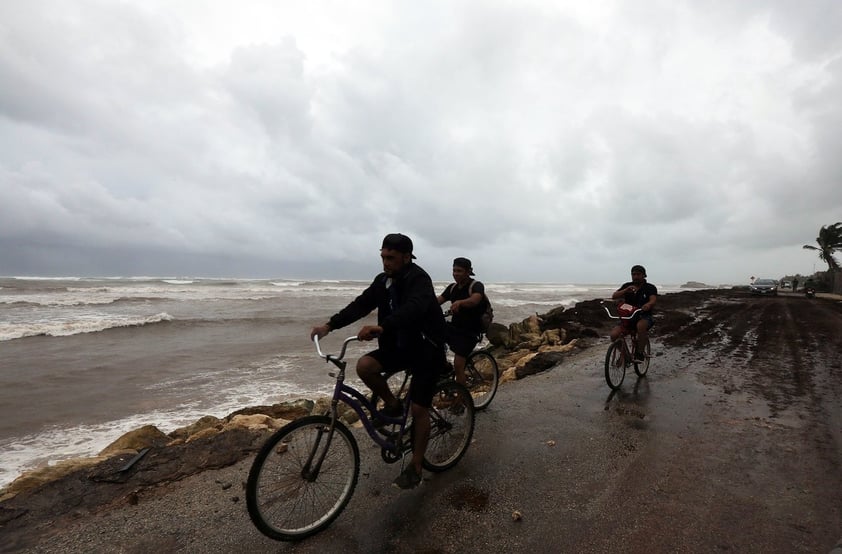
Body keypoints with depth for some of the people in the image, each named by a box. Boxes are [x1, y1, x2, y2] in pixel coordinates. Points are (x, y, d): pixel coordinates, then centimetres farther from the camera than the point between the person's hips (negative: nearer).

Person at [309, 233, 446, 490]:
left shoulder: (419, 279, -23)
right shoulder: (384, 280, 0)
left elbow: (413, 308, -42)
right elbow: (361, 304, -3)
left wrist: (380, 327, -57)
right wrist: (329, 325, -14)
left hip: (426, 348, -6)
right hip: (400, 345, 6)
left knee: (419, 409, -3)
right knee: (364, 366, -16)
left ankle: (415, 467, 17)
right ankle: (392, 404, 9)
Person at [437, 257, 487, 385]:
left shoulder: (476, 285, -12)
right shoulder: (452, 287, 8)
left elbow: (474, 300, -33)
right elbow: (438, 300, -3)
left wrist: (459, 302, -53)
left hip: (469, 332, -6)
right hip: (454, 327, 6)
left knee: (458, 365, -12)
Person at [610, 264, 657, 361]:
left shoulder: (650, 287, 0)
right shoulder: (627, 286, 8)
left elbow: (653, 300, -20)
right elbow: (614, 296, -5)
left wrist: (648, 305, -44)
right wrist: (626, 290, -23)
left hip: (644, 317, -2)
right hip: (628, 317, 3)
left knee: (641, 325, -40)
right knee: (614, 334, -23)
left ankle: (639, 353, -19)